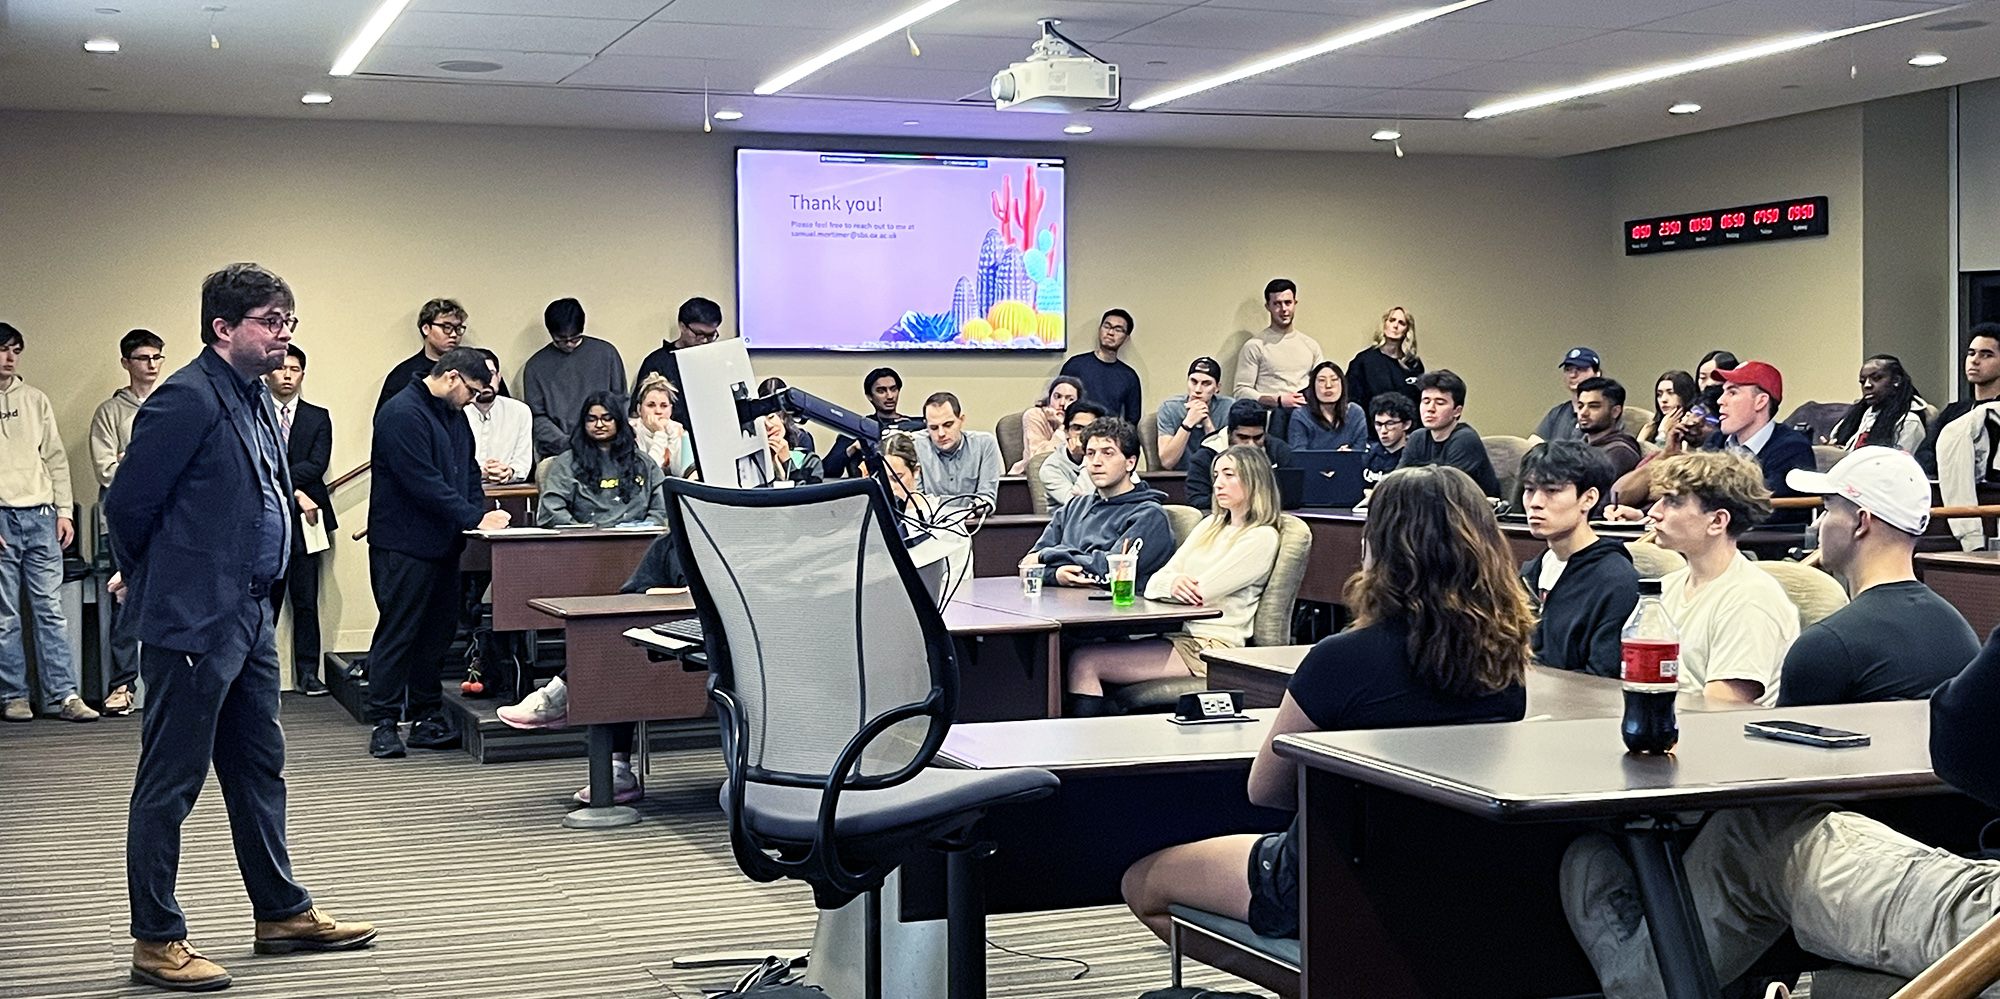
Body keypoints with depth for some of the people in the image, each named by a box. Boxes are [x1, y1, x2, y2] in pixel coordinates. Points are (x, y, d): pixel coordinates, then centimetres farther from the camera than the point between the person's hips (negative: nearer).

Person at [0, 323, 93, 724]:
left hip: (41, 517, 3)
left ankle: (64, 694, -1)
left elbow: (56, 458, 14)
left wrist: (64, 510, 5)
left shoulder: (35, 400, 13)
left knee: (51, 610, 0)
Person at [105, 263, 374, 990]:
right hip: (192, 622, -10)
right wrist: (148, 581, 2)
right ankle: (156, 943, 9)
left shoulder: (255, 397, 12)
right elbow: (126, 503, -14)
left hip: (248, 616, 10)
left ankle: (283, 914, 29)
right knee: (170, 784, 0)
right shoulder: (188, 399, -17)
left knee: (259, 770, 18)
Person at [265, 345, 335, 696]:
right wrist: (295, 492, -11)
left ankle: (307, 673, 7)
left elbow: (317, 465, -1)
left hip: (303, 520, 2)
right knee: (265, 599, -1)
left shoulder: (318, 418, 12)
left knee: (306, 601, 2)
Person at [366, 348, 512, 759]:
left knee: (438, 630, 11)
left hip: (441, 542, 9)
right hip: (403, 545, -9)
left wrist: (481, 513, 3)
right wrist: (474, 518, -20)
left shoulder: (453, 415, 15)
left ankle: (425, 717, 18)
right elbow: (423, 482, -22)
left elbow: (467, 470, 21)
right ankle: (384, 723, 0)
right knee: (398, 630, -5)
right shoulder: (402, 414, -16)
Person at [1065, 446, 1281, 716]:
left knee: (1085, 661, -20)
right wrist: (1173, 582, -12)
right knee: (1080, 657, -16)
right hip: (1179, 636, 7)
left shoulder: (1262, 537, -3)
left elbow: (1199, 593, -13)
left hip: (1210, 648, -7)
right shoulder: (1210, 526, 21)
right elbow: (1153, 584, 12)